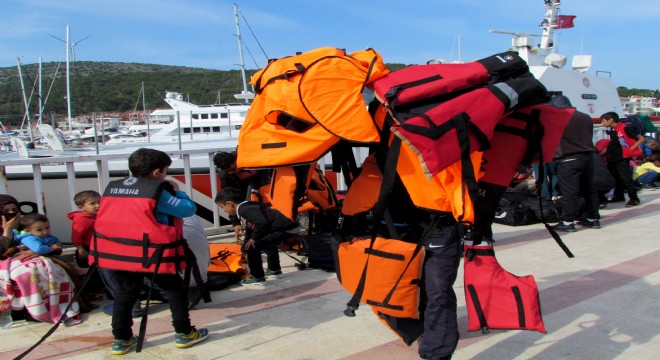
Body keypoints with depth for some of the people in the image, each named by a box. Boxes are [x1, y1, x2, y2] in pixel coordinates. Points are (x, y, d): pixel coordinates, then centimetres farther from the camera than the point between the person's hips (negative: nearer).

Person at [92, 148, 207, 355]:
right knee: (175, 290, 11)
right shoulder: (156, 190, -7)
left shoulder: (112, 188, 12)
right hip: (149, 253, -5)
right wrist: (177, 191, 11)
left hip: (114, 252, 6)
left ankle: (121, 340, 21)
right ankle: (184, 334, 17)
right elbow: (188, 209, -5)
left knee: (124, 294, 19)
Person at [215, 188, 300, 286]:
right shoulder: (246, 208, 19)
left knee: (251, 246, -8)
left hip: (286, 229, -11)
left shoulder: (245, 209, -13)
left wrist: (254, 238, -12)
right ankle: (275, 271, 48)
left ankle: (258, 278, 4)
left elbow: (262, 223, -28)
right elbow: (250, 231, 31)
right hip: (289, 227, 11)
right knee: (267, 244, 37)